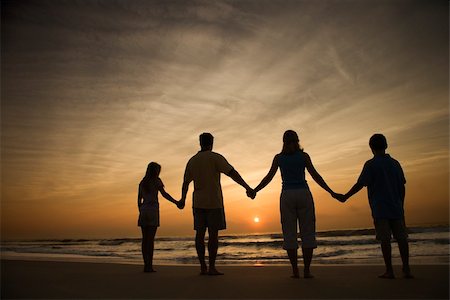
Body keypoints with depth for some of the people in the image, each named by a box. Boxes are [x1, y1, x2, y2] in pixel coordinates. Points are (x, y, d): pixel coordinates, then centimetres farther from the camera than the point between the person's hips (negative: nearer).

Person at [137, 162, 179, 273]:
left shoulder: (142, 183, 17)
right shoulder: (156, 181, 0)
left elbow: (139, 200, 16)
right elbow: (164, 194, -14)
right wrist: (176, 202, -19)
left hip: (143, 211, 5)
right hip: (153, 210, -5)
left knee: (145, 238, 5)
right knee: (151, 238, -7)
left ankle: (146, 265, 6)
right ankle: (149, 265, -8)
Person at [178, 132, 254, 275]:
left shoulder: (192, 161, 10)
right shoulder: (215, 157, -6)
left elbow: (186, 182, 17)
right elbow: (232, 173, -15)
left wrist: (183, 199, 29)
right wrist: (247, 187, -15)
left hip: (198, 203, 5)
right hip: (214, 202, -5)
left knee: (200, 233, 5)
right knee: (213, 234, -2)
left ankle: (203, 267, 7)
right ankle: (212, 267, -2)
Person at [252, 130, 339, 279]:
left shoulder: (278, 157, 6)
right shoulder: (304, 155, 3)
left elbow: (269, 177, 1)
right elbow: (315, 176, -2)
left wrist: (254, 191, 10)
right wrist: (331, 192, 2)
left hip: (287, 195, 1)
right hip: (303, 194, -1)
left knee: (289, 233, 4)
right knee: (307, 233, 4)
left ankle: (295, 271, 2)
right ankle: (307, 270, 2)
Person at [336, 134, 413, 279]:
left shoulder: (370, 164, -5)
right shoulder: (395, 163, 11)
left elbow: (360, 184, -9)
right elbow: (402, 187, 13)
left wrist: (345, 197, 1)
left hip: (380, 209, -5)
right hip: (396, 208, 5)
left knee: (385, 239, -3)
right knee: (401, 237, 7)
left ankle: (389, 271, 1)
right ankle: (406, 269, 10)